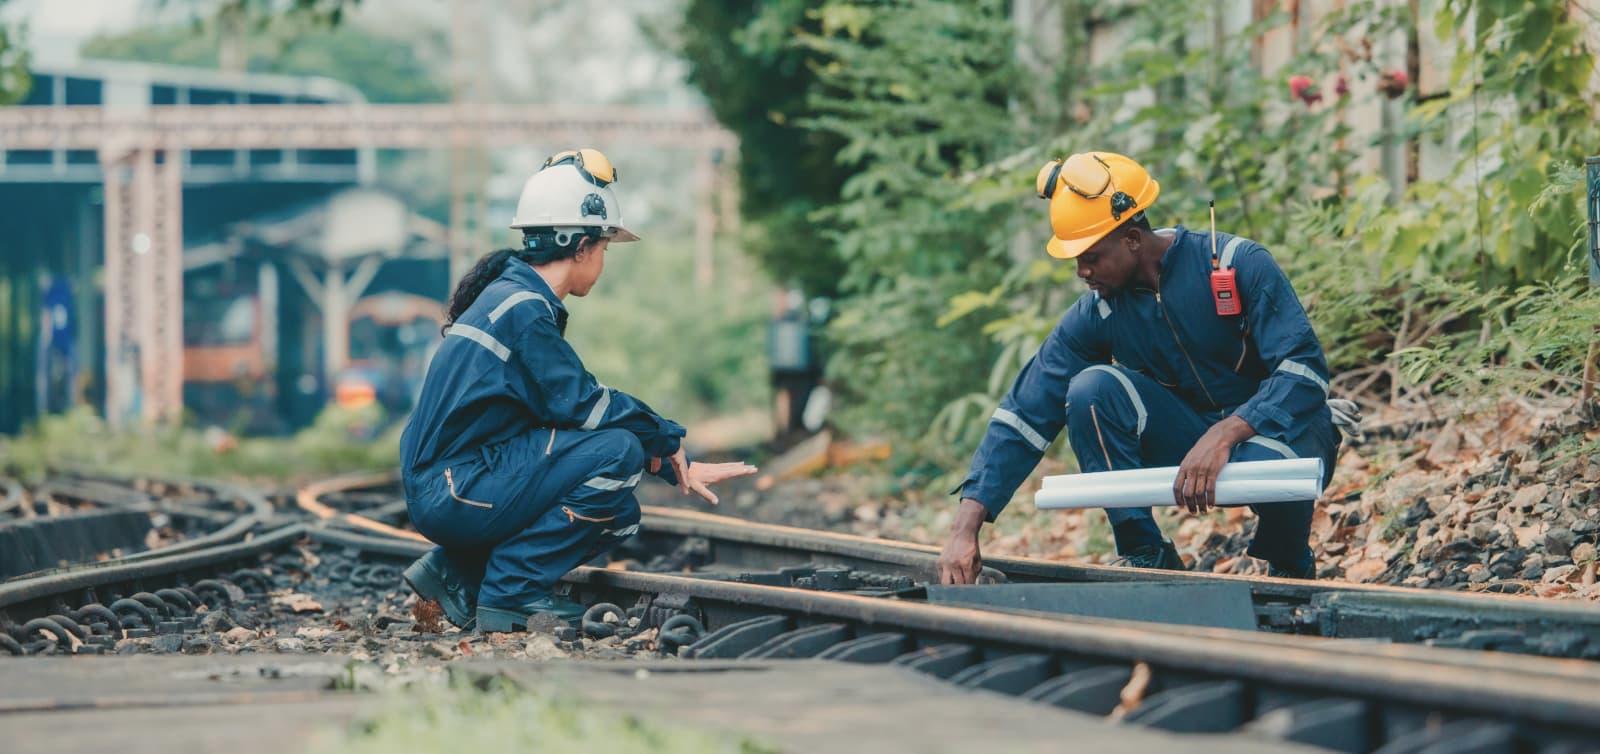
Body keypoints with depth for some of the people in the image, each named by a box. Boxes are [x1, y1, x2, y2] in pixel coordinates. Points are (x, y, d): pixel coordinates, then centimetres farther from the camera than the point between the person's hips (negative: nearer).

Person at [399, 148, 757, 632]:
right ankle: (511, 591, -11)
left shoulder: (515, 297, 17)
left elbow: (576, 401, 20)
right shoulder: (523, 310, -15)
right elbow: (582, 405, -17)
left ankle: (460, 573, 13)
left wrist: (679, 466, 18)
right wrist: (665, 438, -1)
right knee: (617, 451, -18)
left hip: (443, 493, 10)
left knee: (618, 515, 13)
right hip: (453, 493, -10)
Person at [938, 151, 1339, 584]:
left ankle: (1290, 567, -5)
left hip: (1282, 430, -4)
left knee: (1263, 464, -40)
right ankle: (1145, 556, -13)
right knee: (1091, 389, -21)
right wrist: (964, 532, -20)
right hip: (1191, 433, 4)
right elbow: (1023, 417, -10)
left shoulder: (1238, 263, -19)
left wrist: (1224, 436, -39)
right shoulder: (1096, 316, -7)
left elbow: (1304, 368, -25)